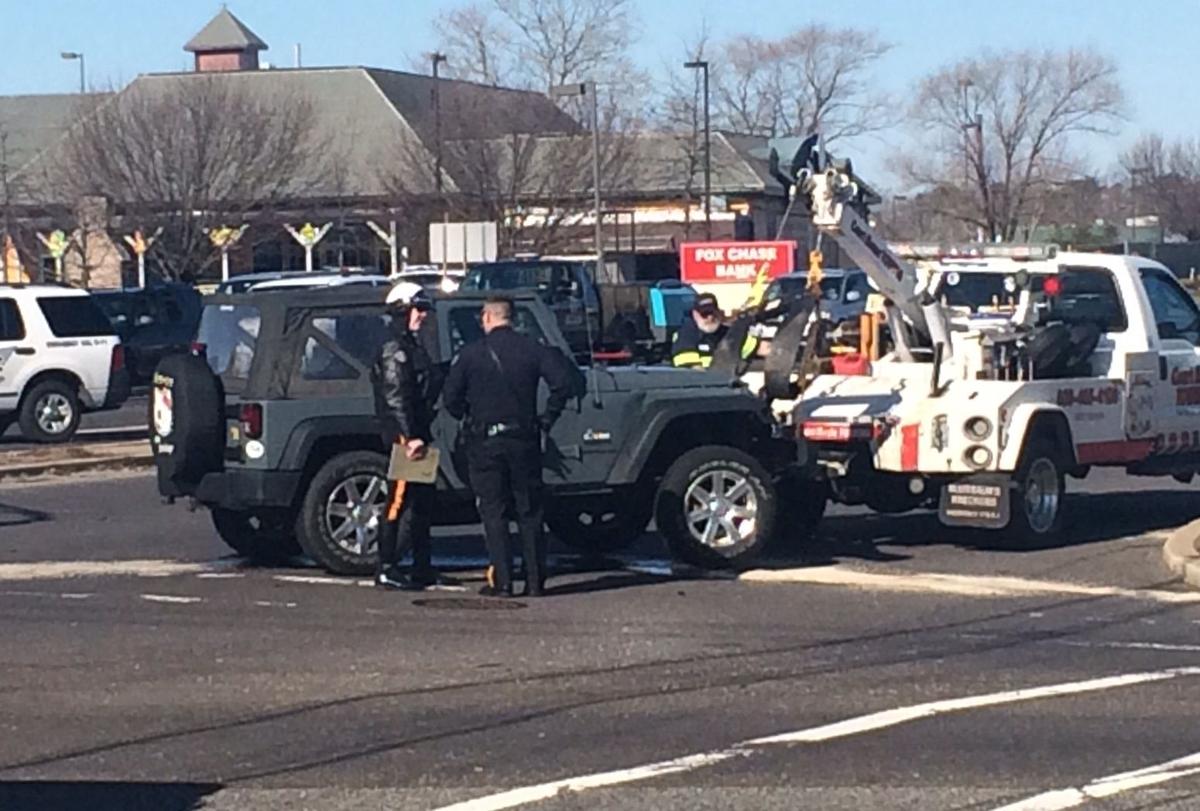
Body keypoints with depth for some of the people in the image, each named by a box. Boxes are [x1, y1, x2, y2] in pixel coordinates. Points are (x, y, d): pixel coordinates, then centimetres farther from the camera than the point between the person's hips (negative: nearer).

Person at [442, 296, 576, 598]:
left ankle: (501, 581, 0)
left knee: (494, 513, 4)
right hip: (524, 438, 2)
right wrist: (546, 419, 1)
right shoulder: (533, 349, 0)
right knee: (530, 512, 9)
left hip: (485, 440, -2)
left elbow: (450, 397, -6)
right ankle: (535, 581, 8)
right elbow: (563, 383, -9)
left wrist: (469, 419, 12)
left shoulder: (471, 354, -4)